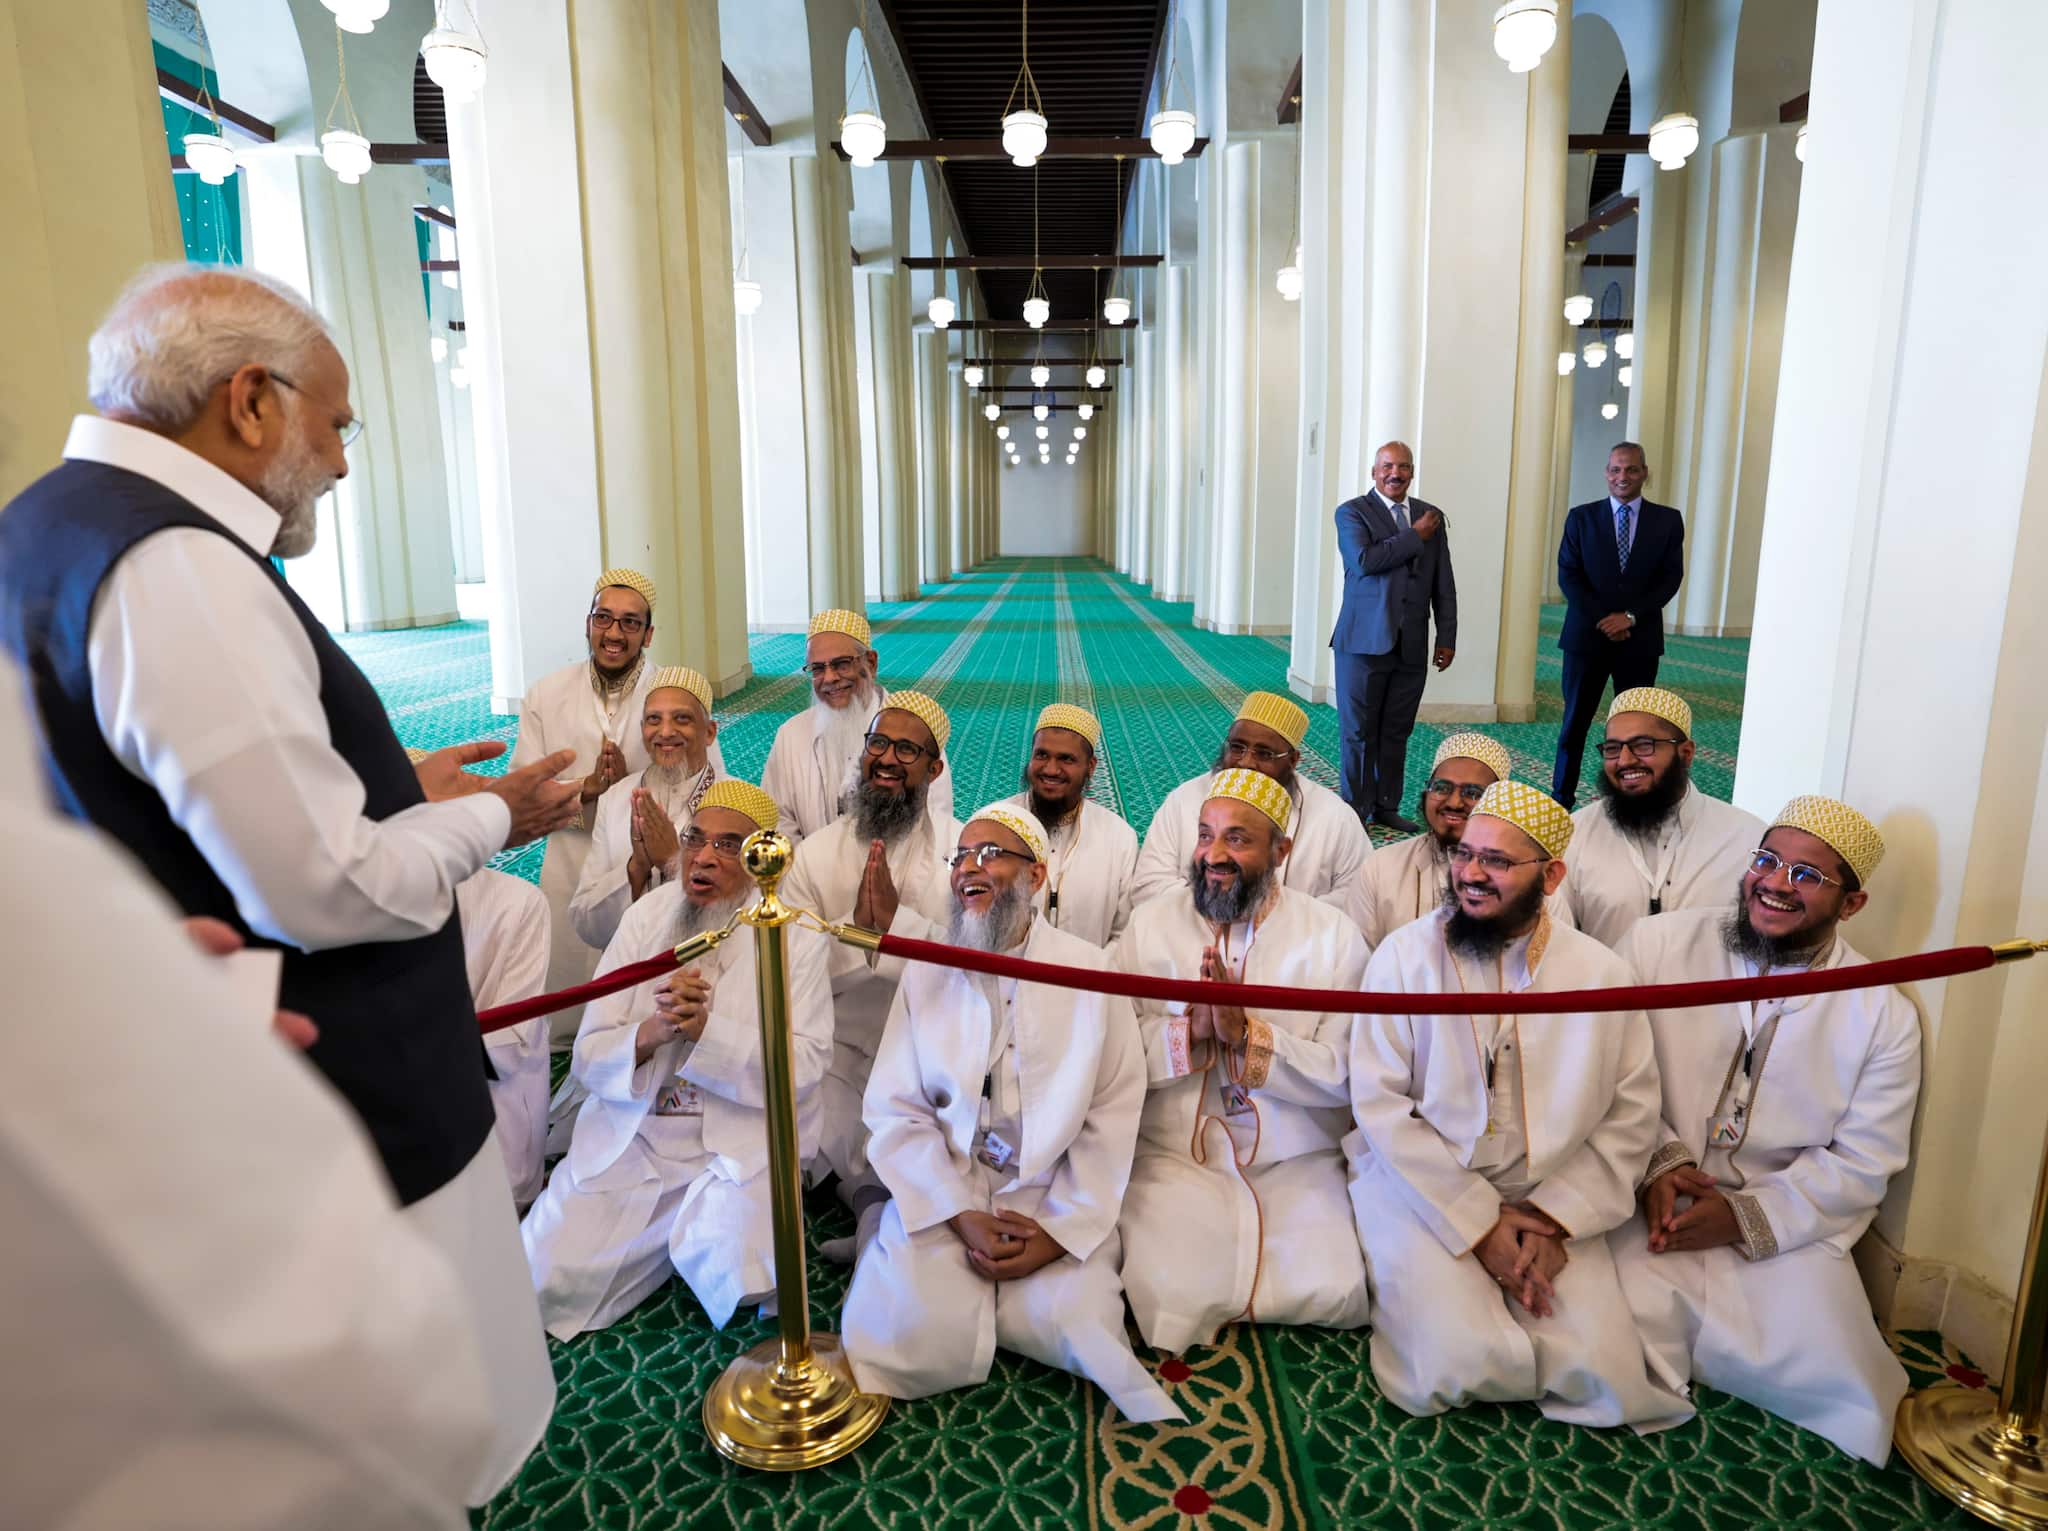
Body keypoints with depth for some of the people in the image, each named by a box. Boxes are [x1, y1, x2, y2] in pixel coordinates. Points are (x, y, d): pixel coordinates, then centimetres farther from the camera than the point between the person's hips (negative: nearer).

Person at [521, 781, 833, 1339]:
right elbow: (589, 1057, -1)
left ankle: (703, 1233, 11)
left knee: (737, 1282, -24)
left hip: (739, 1144, -3)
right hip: (631, 1140, 3)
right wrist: (652, 1032, -23)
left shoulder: (796, 936, -5)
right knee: (536, 1282, -8)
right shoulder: (647, 916, 2)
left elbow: (804, 1065, -13)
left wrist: (704, 1030, -26)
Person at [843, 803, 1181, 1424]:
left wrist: (1061, 1229, -12)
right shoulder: (926, 975, 3)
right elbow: (895, 1111, -2)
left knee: (1078, 1331, -19)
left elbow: (1113, 1115, -4)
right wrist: (961, 1216, -13)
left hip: (1054, 1203, 0)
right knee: (908, 1336, -19)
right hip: (942, 1197, 1)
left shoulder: (1091, 972, -1)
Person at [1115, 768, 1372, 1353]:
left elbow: (1346, 1072, -10)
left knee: (1332, 1296, -16)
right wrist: (1188, 1030, -20)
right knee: (1168, 1302, -19)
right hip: (1176, 1160, 0)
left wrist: (1246, 1035, -21)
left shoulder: (1333, 936, -3)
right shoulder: (1149, 925, 0)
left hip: (1297, 1166, 1)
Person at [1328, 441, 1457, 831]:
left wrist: (1447, 638, 7)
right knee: (1359, 732, 3)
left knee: (1397, 732, 9)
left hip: (1412, 646, 4)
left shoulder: (1431, 517, 12)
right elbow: (1364, 560, -19)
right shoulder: (1352, 512, -1)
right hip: (1365, 641, -4)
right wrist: (1415, 536, -12)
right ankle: (1356, 809, 13)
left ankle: (1387, 807, 20)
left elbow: (1444, 584, 12)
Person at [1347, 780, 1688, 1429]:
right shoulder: (1405, 955, -7)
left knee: (1603, 1378, -13)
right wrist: (1479, 1223, -13)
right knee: (1459, 1366, -21)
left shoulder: (1601, 972, 0)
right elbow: (1379, 1102, -10)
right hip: (1421, 1189, -2)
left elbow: (1631, 1117, 1)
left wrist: (1554, 1219, -11)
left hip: (1547, 1205, 3)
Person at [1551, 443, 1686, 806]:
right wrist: (1602, 619, -11)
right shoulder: (1582, 517, 4)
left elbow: (1671, 577, 0)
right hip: (1588, 635, -1)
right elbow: (1568, 575, -1)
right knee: (1575, 722, 3)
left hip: (1640, 639, 1)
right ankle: (1561, 799, 10)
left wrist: (1631, 616, -12)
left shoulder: (1668, 520, 5)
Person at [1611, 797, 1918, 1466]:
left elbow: (1860, 1162, 0)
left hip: (1786, 1232, 2)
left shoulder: (1883, 1013, 1)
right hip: (1652, 1210, -1)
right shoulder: (1656, 943, -2)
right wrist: (1659, 1160, -16)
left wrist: (1751, 1217, -12)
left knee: (1827, 1377, -20)